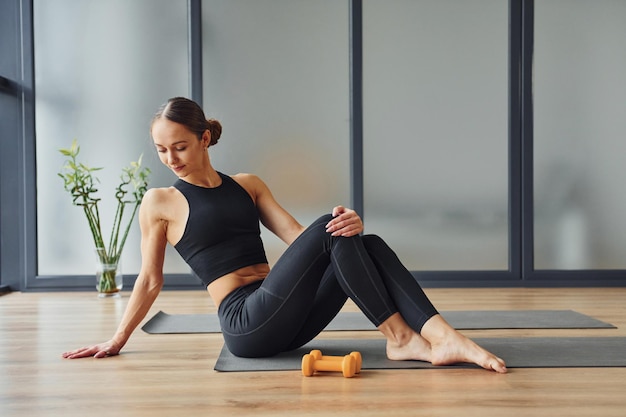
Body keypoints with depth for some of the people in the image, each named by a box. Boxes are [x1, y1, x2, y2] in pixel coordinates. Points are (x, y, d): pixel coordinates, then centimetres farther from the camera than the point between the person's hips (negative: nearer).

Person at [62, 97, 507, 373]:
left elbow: (296, 234, 6)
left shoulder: (248, 185, 16)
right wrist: (116, 341, 14)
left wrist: (350, 223, -13)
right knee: (330, 230, -24)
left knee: (369, 244, -17)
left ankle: (444, 337, -30)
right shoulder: (160, 203, 3)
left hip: (286, 323, 5)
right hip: (245, 324, -5)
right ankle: (399, 337, -21)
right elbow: (150, 281, 10)